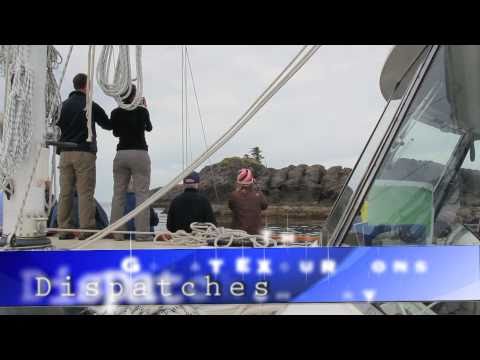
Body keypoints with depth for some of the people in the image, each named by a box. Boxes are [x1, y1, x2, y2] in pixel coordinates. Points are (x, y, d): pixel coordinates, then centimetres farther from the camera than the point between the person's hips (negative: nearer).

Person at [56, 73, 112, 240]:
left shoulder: (64, 105, 10)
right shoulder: (91, 106, 0)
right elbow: (108, 125, 11)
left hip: (65, 153, 4)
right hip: (84, 153, -4)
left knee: (65, 192, 6)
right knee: (85, 192, -4)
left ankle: (64, 229, 7)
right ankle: (86, 229, -7)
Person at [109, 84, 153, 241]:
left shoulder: (115, 113, 5)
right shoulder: (141, 111, -4)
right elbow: (149, 128, 16)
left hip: (121, 154, 4)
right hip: (139, 154, -4)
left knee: (118, 194, 7)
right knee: (141, 194, -2)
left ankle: (116, 232, 8)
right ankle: (142, 233, -5)